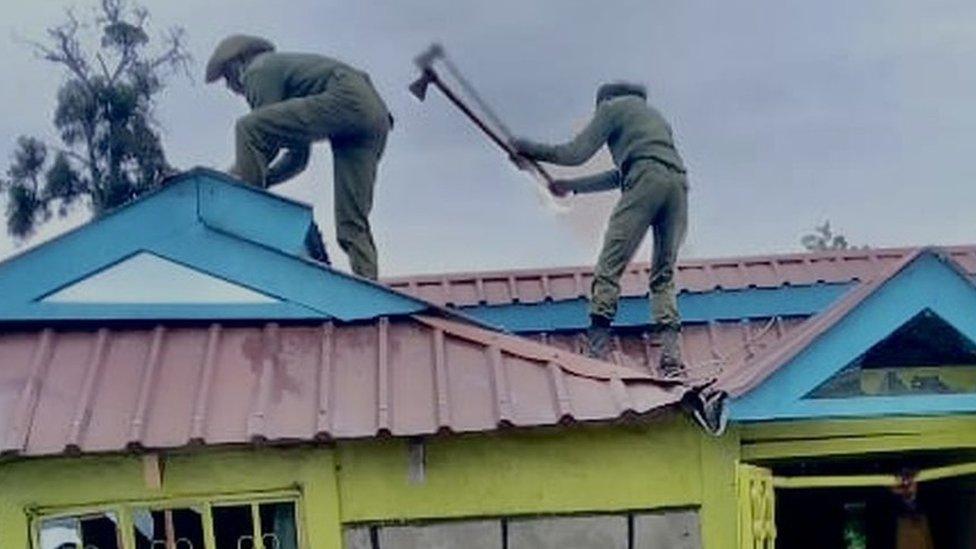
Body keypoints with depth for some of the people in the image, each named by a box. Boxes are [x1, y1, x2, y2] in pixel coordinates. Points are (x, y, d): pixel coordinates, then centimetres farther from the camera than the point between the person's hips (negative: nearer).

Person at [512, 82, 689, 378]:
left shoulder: (613, 106, 17)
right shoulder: (653, 115, 38)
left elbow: (576, 153, 8)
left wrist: (529, 148, 21)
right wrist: (572, 186, 46)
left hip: (647, 180, -7)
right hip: (679, 181, 7)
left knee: (609, 267, -7)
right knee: (664, 276, 7)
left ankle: (597, 348, -19)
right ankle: (672, 356, -9)